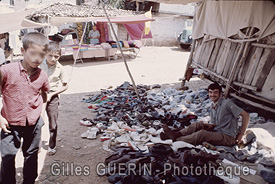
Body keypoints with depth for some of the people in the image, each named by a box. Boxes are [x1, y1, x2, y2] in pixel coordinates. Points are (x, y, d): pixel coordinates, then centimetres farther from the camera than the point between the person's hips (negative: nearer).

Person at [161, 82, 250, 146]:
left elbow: (245, 115, -14)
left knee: (202, 134, -26)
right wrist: (208, 125, -11)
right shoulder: (212, 106, 10)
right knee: (200, 124, -10)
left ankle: (176, 139, -21)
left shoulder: (227, 103, -14)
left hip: (228, 138, -7)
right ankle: (176, 134, -16)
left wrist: (241, 135, -12)